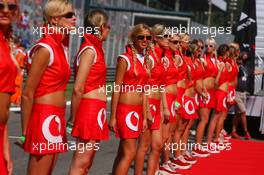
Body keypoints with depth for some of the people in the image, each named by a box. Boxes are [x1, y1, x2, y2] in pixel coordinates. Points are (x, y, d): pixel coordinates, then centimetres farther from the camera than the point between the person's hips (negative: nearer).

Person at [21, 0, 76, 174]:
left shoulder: (62, 47, 12)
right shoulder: (45, 49, -14)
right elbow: (27, 93, -14)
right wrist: (25, 132, -12)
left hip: (56, 119, 9)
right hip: (44, 118, -9)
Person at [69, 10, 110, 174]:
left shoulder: (95, 49, 13)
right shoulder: (90, 50, -14)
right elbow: (78, 89, -17)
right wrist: (74, 118, -10)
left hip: (96, 110, 9)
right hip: (90, 109, -9)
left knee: (87, 161, 14)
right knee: (81, 161, -5)